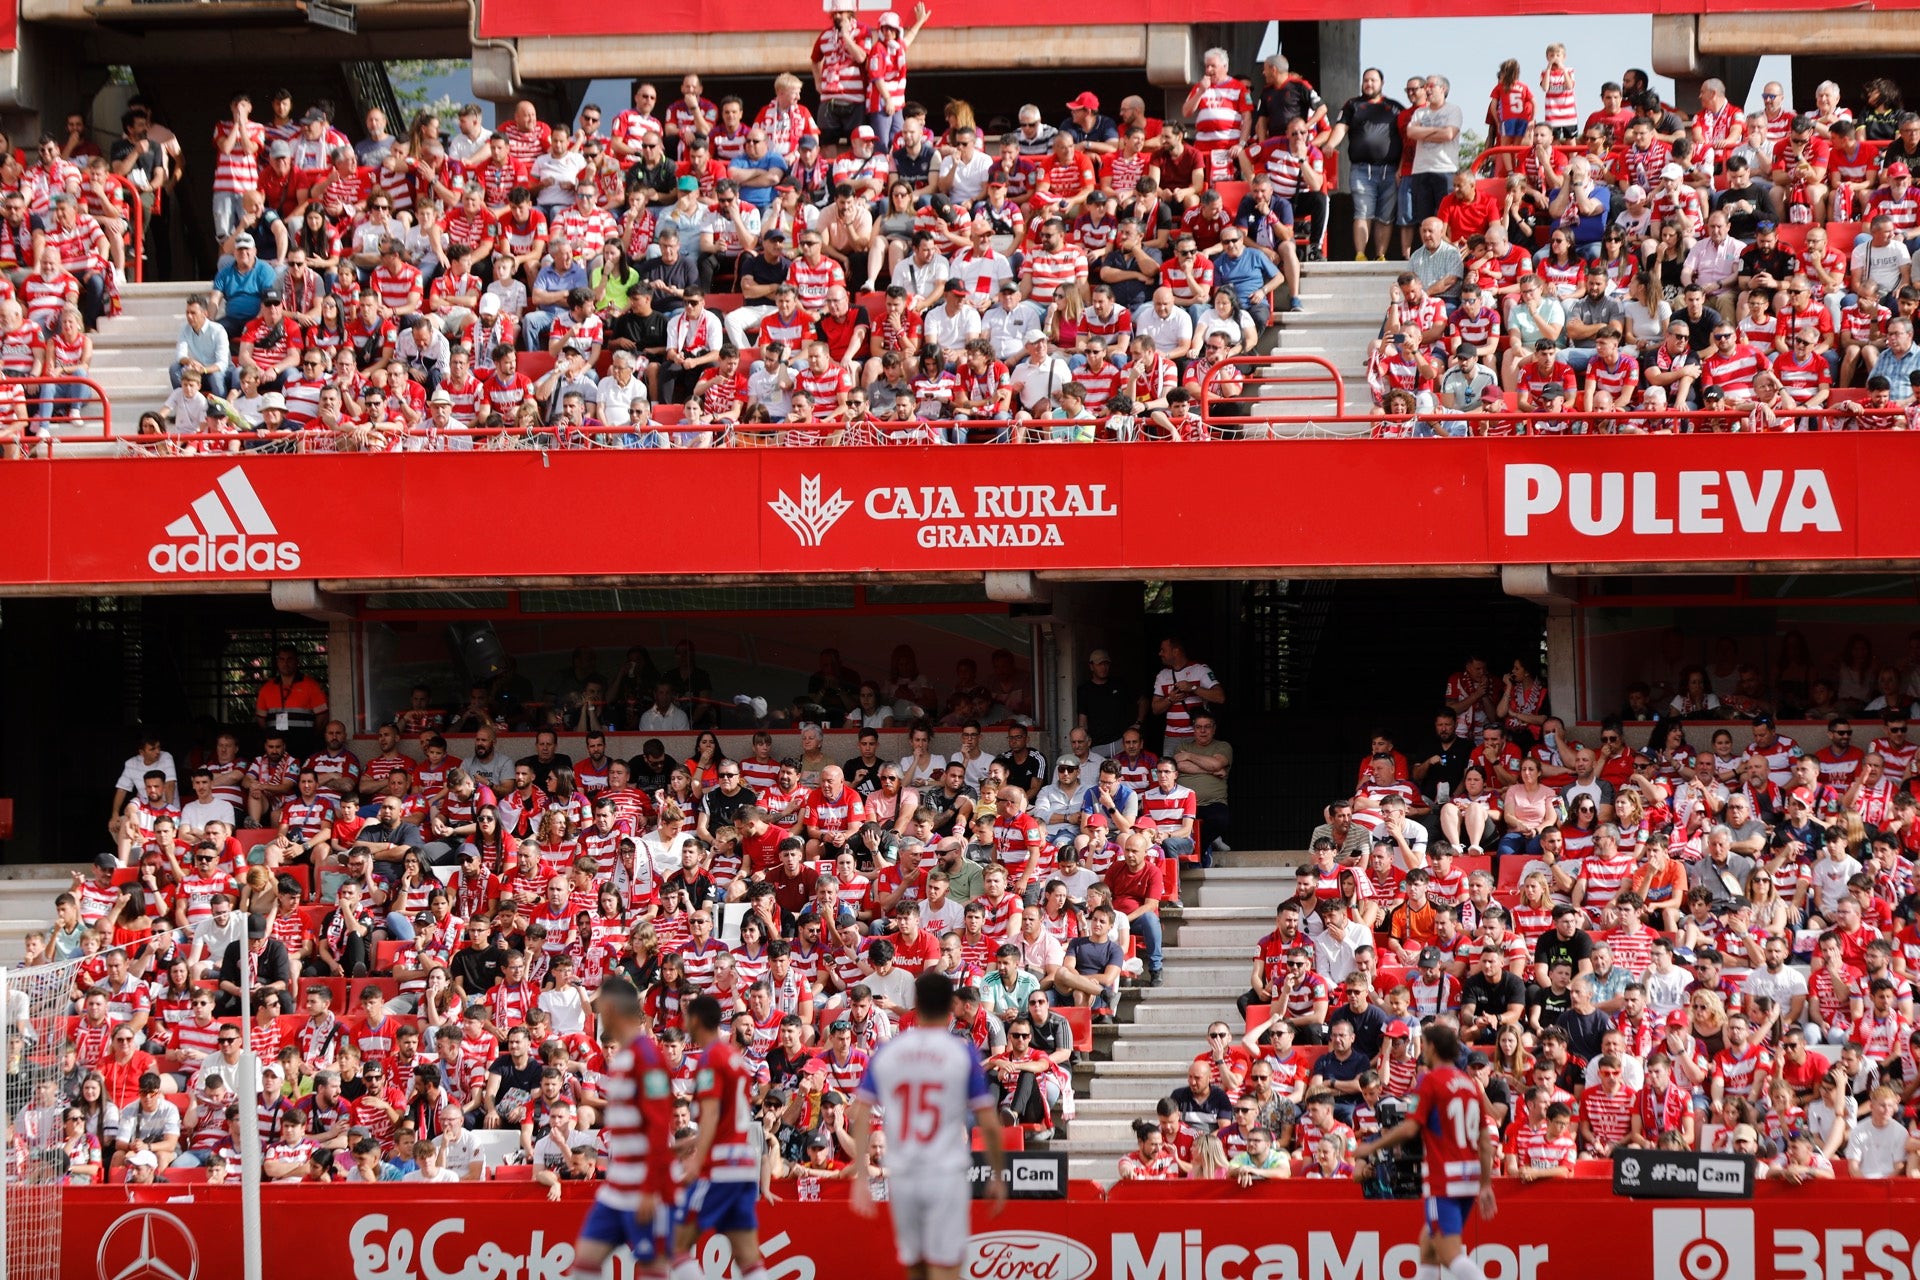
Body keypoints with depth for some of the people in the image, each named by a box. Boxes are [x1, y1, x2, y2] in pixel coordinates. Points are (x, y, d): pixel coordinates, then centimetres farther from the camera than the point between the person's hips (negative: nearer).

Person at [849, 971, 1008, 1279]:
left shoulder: (885, 1053, 5)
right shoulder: (964, 1053, -3)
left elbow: (860, 1117, 0)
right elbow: (989, 1124, -4)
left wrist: (860, 1177, 0)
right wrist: (999, 1176, 8)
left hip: (901, 1178, 3)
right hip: (946, 1174, -3)